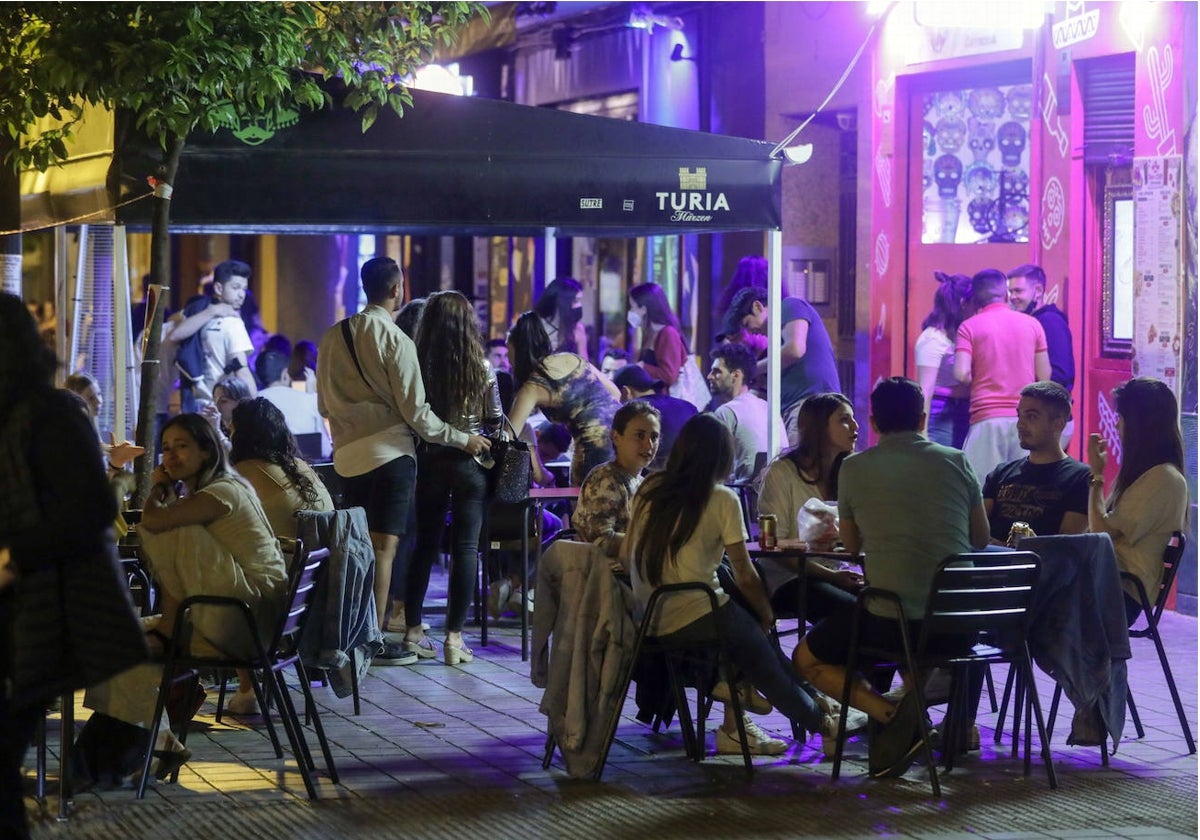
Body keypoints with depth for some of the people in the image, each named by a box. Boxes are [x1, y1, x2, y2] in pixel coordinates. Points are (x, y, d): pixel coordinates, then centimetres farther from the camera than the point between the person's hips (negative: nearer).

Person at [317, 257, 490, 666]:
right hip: (388, 452, -6)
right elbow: (416, 412, -11)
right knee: (384, 546, -4)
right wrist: (463, 439, -1)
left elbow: (323, 403, 15)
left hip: (348, 454, 6)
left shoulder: (333, 336, 8)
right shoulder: (395, 340, -11)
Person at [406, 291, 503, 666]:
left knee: (425, 544, 12)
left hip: (429, 462, 1)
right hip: (470, 463, -1)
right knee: (465, 547, 2)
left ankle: (413, 631, 14)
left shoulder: (418, 365, -6)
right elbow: (496, 422, -1)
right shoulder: (481, 367, -6)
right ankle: (454, 637, 0)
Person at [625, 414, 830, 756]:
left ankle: (734, 728, 22)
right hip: (695, 619, -6)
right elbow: (745, 576, -5)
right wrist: (767, 614, 12)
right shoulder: (722, 500, -7)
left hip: (646, 620, 6)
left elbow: (626, 556, 12)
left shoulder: (648, 490, 7)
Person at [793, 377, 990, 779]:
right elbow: (980, 539, 16)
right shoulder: (956, 461, 5)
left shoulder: (854, 468, 0)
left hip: (891, 620, -4)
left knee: (808, 658, 18)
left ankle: (890, 713, -6)